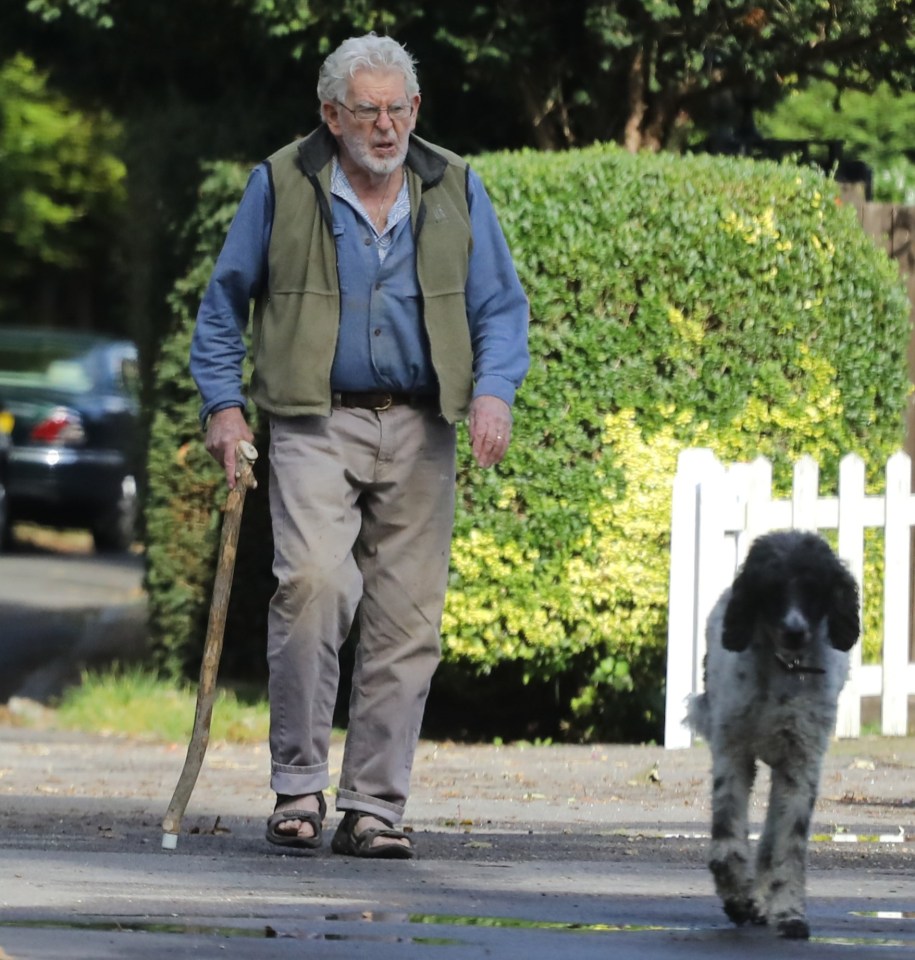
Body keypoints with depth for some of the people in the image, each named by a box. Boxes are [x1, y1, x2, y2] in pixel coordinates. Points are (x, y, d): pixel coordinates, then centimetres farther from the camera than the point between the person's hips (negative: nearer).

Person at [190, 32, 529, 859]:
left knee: (408, 619, 0)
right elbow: (224, 301, 11)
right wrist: (222, 403, 3)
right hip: (317, 424, -3)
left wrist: (494, 390, -7)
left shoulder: (455, 191, 8)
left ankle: (375, 807, 7)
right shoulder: (282, 186, 2)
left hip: (421, 432, 3)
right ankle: (299, 780, -11)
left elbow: (501, 305, 11)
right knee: (314, 580, -22)